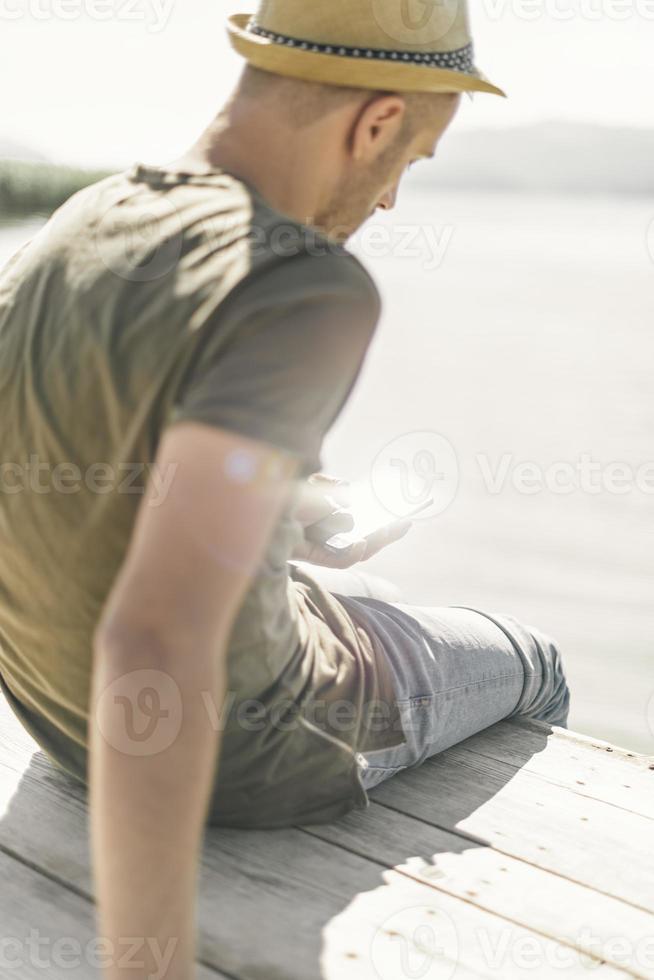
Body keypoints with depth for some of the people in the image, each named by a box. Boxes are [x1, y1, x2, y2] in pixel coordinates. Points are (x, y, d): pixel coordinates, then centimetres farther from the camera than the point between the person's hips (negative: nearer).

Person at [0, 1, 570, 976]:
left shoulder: (80, 227, -7)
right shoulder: (310, 293, -35)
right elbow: (157, 643, -45)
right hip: (234, 738, -7)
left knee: (366, 602, 37)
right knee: (528, 665, 22)